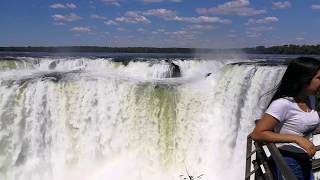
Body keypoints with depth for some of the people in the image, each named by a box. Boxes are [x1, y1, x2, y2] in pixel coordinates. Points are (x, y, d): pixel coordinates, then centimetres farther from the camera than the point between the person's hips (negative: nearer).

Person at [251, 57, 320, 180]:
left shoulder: (308, 100, 2)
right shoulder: (283, 103, -23)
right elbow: (257, 134, -27)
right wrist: (296, 138, -28)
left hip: (305, 162, 8)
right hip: (288, 163, -8)